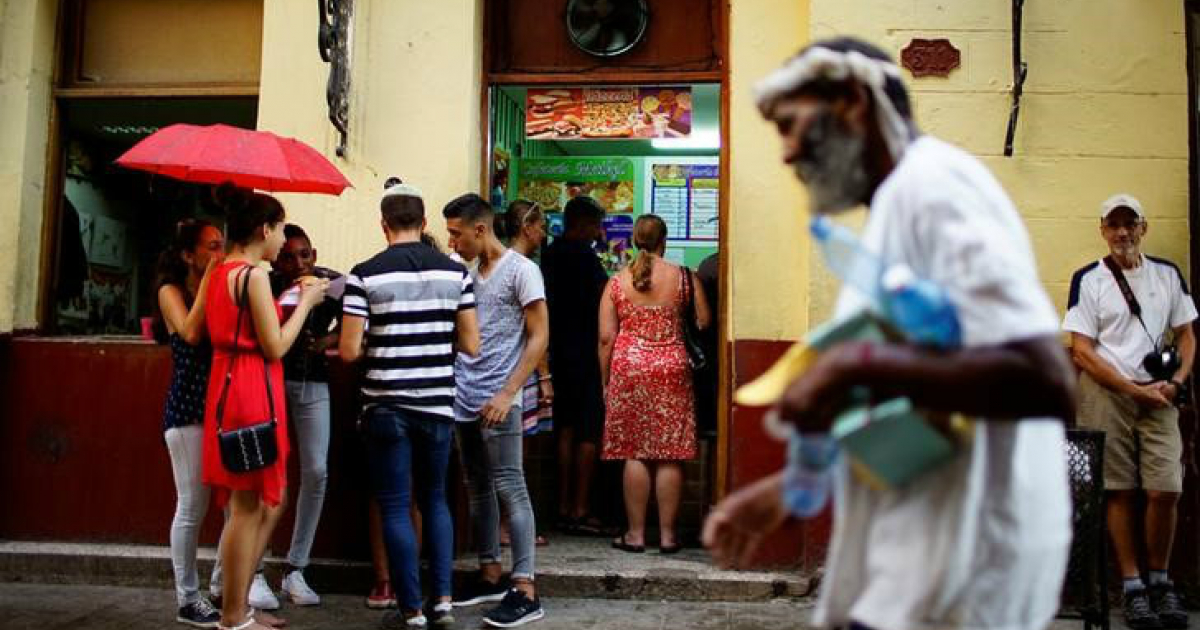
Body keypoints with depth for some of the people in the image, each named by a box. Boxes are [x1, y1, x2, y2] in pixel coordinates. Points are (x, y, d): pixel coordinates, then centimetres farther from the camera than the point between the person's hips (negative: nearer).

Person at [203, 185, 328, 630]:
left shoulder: (219, 273, 14)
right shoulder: (253, 275, -14)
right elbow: (275, 347, -15)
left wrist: (294, 301, 17)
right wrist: (306, 301, -4)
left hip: (230, 384, 10)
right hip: (252, 390, -10)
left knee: (271, 500, 18)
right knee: (248, 507, -1)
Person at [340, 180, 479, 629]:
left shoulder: (365, 275, -9)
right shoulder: (455, 272, 0)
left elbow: (349, 352, -11)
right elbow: (470, 345, 1)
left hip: (386, 407, -3)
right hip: (438, 405, 3)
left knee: (395, 508, 6)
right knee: (434, 500, 19)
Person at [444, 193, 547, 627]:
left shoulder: (520, 270, -6)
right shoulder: (470, 273, 15)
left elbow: (538, 338, -10)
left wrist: (507, 394, -16)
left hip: (498, 401, -7)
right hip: (465, 400, 8)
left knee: (510, 490, -7)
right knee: (479, 490, 13)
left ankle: (525, 591, -3)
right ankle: (490, 576, 24)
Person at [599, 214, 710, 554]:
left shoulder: (617, 282, 2)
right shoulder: (684, 277, 0)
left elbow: (605, 338, 0)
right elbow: (704, 322, 2)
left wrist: (605, 381, 9)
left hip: (628, 368, 1)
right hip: (672, 368, 0)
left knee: (635, 453, 5)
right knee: (670, 455, 4)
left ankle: (635, 533, 9)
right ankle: (668, 534, 9)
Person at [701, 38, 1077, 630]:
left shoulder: (931, 183, -13)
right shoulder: (903, 200, 16)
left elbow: (1047, 381, -24)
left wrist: (858, 365, -22)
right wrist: (783, 490, 14)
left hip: (951, 579, -9)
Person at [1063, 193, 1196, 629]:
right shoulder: (1088, 279, 0)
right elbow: (1083, 351, -5)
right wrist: (1136, 390, -10)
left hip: (1159, 395, 2)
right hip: (1106, 393, -2)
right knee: (1120, 492, 1)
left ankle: (1160, 580, 14)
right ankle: (1132, 585, 11)